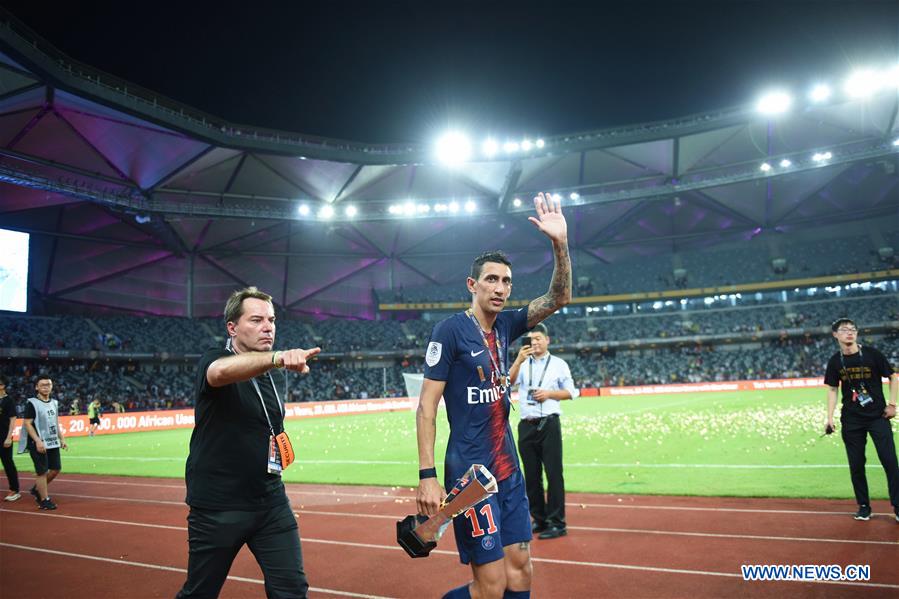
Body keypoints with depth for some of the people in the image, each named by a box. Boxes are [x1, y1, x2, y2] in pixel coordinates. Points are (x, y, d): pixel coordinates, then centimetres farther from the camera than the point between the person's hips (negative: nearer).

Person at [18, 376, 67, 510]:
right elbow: (28, 424, -13)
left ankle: (37, 489, 30)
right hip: (38, 444, -7)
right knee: (42, 471, -3)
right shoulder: (32, 403, -8)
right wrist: (38, 441, -22)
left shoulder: (54, 403, 12)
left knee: (56, 469, 9)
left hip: (53, 443, 7)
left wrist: (62, 439, 14)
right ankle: (44, 500, 7)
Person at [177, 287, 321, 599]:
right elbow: (222, 371, -40)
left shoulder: (277, 375, 6)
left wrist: (280, 448, 8)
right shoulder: (212, 360, -12)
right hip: (216, 508, -4)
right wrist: (276, 357, -56)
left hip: (271, 503, 5)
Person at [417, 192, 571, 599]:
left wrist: (560, 243, -9)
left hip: (509, 470, 7)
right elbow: (426, 405, -13)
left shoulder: (504, 325, 7)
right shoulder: (451, 329, -12)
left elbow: (559, 298, 5)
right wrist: (427, 475, -19)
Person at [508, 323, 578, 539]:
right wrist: (519, 360, -18)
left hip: (549, 424, -3)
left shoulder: (558, 364, 6)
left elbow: (571, 392, 6)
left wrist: (548, 393, -9)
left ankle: (557, 523, 1)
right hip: (526, 426, 3)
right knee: (531, 475, 8)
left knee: (554, 474, -4)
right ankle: (539, 520, 20)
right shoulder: (522, 364, 10)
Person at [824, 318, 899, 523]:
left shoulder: (871, 354, -5)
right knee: (856, 465, 5)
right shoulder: (835, 361, 1)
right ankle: (864, 506, 18)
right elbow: (832, 389, 8)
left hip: (878, 416, -2)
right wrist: (830, 418, 2)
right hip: (851, 420, 2)